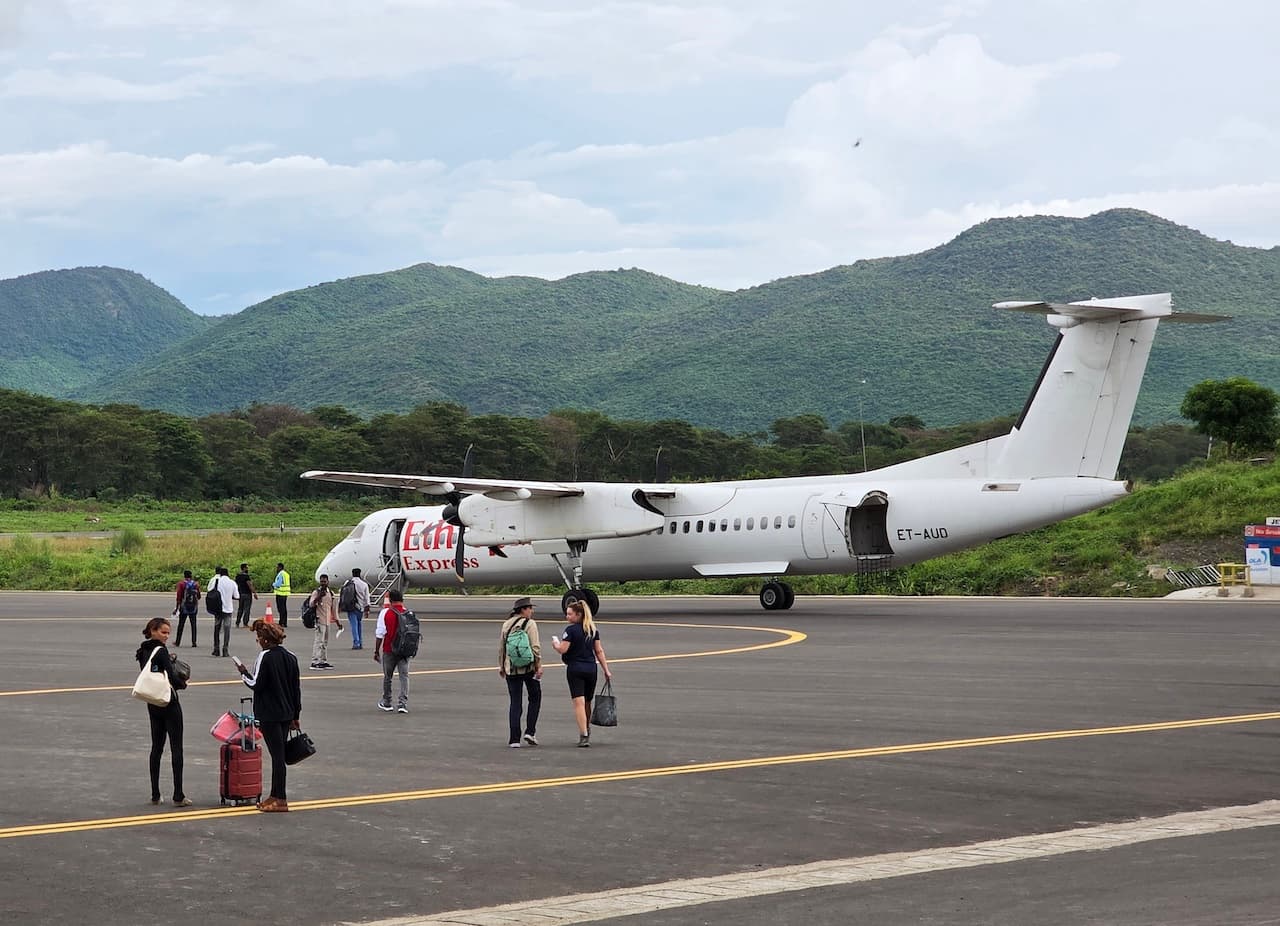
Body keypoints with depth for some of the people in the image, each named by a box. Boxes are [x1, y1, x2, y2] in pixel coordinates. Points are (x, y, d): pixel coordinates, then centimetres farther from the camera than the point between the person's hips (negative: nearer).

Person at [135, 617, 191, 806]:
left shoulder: (143, 652, 9)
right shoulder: (161, 651, -16)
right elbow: (171, 676, -22)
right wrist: (183, 684, -3)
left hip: (152, 704, 8)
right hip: (168, 702, -8)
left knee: (156, 747, 12)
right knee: (176, 748, -3)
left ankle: (155, 794, 12)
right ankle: (178, 796, -6)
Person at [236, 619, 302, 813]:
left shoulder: (265, 657, -14)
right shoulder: (290, 657, 8)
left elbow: (256, 684, -16)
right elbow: (297, 688, 11)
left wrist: (244, 673, 3)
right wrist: (296, 715, 18)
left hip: (269, 714, -7)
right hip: (287, 713, 7)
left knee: (277, 755, -5)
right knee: (279, 754, 14)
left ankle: (280, 799, -2)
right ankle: (275, 796, 21)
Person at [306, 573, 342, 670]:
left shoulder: (331, 593, 13)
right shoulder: (316, 592, -6)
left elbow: (334, 608, 19)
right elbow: (311, 604, -19)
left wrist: (337, 621, 20)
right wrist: (319, 597, -32)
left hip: (328, 621, 7)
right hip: (320, 620, -7)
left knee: (325, 641, 12)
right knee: (319, 641, -12)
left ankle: (324, 661, 19)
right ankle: (314, 662, -13)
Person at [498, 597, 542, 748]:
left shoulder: (506, 624, 8)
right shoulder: (530, 624, -7)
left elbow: (501, 647, 12)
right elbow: (535, 647, -13)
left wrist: (501, 666, 22)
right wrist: (539, 666, -8)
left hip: (510, 668, 4)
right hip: (528, 667, -4)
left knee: (515, 703, 6)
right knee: (535, 698, 15)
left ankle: (514, 739, 1)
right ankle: (530, 731, 6)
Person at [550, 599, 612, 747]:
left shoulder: (571, 630, -9)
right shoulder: (593, 629, 9)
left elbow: (562, 649, -15)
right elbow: (599, 651, 9)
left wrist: (555, 643, 6)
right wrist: (606, 670, 10)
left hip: (575, 669, -5)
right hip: (591, 669, 5)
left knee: (579, 703, -8)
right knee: (587, 703, 19)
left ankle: (584, 736, -16)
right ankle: (587, 731, 32)